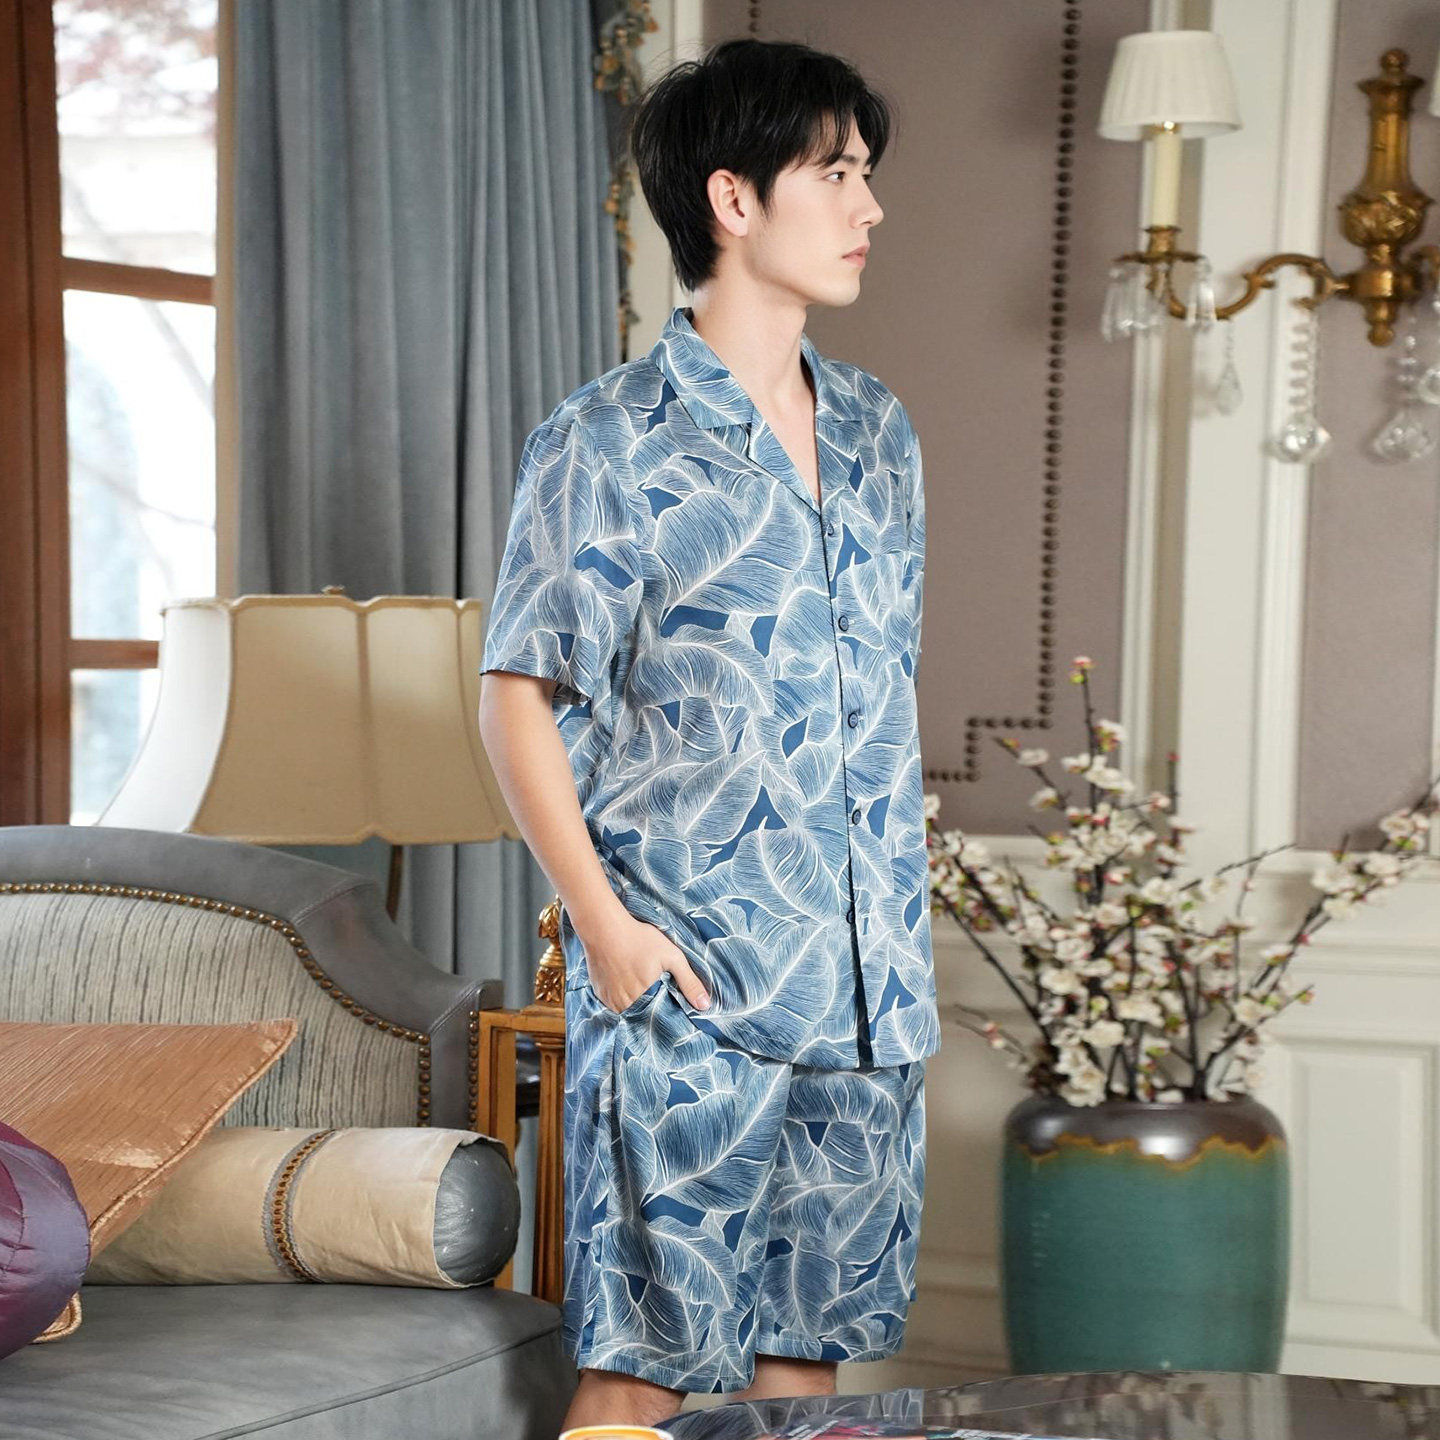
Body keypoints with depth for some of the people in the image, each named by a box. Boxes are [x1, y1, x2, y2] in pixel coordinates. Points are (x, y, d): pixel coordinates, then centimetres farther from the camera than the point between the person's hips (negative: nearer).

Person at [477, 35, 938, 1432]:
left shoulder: (879, 433, 12)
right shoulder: (609, 441, -7)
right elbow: (517, 696, -7)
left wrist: (906, 924, 15)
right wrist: (604, 921, -15)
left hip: (869, 979, 6)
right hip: (686, 974, -6)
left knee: (812, 1328, 12)